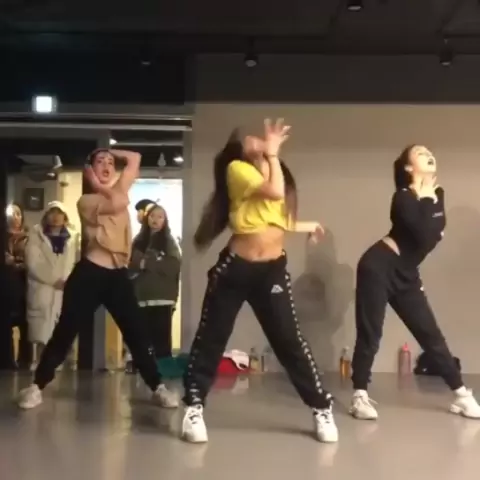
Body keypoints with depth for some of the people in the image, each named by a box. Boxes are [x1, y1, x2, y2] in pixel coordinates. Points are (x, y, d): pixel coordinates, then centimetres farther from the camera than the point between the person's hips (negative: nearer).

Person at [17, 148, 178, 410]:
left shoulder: (118, 190, 15)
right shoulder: (86, 201, -2)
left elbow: (134, 158, 18)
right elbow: (118, 203, -19)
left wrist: (110, 152, 13)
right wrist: (97, 185, -4)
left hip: (118, 274, 5)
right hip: (90, 273, -4)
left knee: (136, 334, 5)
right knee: (64, 332, 2)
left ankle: (158, 387, 10)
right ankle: (37, 386, 15)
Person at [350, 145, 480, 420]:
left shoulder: (437, 195, 10)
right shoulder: (404, 197, -14)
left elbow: (437, 230, 3)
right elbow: (424, 235, -25)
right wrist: (425, 200, -18)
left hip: (406, 275, 7)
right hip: (379, 267, -7)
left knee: (431, 334, 8)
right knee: (370, 333, -3)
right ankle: (360, 396, 6)